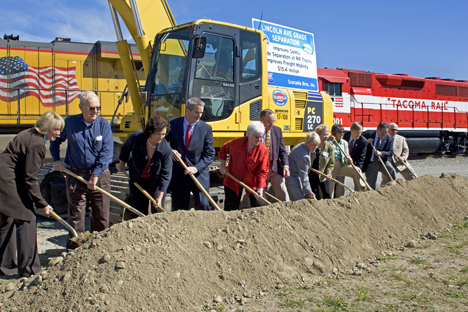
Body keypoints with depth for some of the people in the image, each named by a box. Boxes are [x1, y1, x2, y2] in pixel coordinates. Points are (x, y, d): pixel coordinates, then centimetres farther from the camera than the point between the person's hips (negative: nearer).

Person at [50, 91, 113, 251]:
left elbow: (107, 152, -9)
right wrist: (56, 160, 5)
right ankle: (73, 247, 15)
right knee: (76, 213, 2)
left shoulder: (103, 124, -3)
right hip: (75, 175, 0)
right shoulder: (70, 122, 0)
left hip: (100, 174, 0)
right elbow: (55, 140, 18)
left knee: (101, 214, 8)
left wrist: (96, 174, -15)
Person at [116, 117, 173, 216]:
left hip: (155, 182, -2)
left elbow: (166, 174, -20)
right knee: (140, 213, 10)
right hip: (137, 181, 2)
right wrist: (122, 163, 16)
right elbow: (125, 149, 5)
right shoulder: (136, 137, -21)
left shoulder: (166, 149, -25)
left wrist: (160, 196, -23)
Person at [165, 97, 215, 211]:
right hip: (178, 175, 1)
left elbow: (210, 154, -2)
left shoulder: (206, 128, 0)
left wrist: (196, 168, -15)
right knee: (179, 209, 9)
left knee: (204, 206, -6)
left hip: (199, 174, -1)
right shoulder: (173, 124, 0)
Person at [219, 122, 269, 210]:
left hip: (252, 183, -1)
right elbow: (223, 149, 9)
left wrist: (260, 187, -28)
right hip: (233, 181, 1)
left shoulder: (263, 150, -16)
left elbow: (262, 172, -15)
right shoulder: (237, 142, -12)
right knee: (230, 209, 10)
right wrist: (222, 165, 1)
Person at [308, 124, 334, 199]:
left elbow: (331, 163, 1)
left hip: (322, 176, 1)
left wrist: (328, 173, -14)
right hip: (311, 175, -1)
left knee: (327, 195, -1)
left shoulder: (330, 148, -3)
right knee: (315, 195, 6)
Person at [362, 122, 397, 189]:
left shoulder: (389, 138, -2)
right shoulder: (369, 136, -3)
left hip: (383, 161, 0)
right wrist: (366, 142, -23)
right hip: (371, 163, 0)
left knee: (391, 170, -30)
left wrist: (381, 153, -28)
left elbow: (390, 152, -9)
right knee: (371, 185, 4)